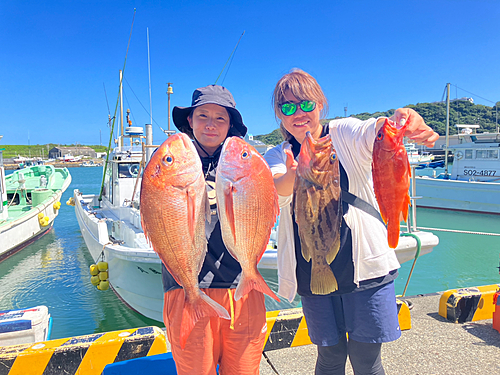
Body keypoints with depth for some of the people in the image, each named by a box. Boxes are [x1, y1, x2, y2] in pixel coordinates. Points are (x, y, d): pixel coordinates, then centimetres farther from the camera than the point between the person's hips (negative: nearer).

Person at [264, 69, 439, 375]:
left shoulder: (345, 132, 0)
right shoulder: (278, 157, 4)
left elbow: (378, 128, -23)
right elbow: (276, 188, -19)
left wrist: (406, 121, -46)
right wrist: (295, 175, -42)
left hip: (364, 265, -1)